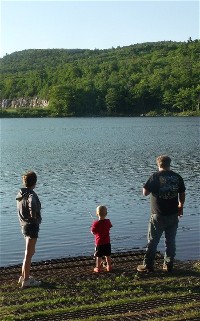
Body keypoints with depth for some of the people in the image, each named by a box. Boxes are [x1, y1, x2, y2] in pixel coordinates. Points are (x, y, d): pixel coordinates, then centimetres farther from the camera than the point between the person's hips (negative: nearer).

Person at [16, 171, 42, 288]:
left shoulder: (21, 194, 7)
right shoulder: (31, 195, -20)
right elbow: (32, 205, -42)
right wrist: (34, 217, -24)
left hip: (24, 225, 9)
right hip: (32, 226, -9)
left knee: (31, 252, 22)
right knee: (29, 254, 0)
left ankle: (24, 276, 30)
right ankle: (26, 280, 8)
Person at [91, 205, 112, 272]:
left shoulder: (95, 223, -19)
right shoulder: (108, 222, -6)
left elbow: (93, 232, -10)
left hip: (99, 242, -4)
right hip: (107, 242, 4)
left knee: (99, 256, 7)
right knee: (108, 255, 16)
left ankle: (98, 268, 14)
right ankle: (109, 266, 26)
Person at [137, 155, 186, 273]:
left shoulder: (156, 176, -10)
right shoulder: (177, 177, 1)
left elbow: (145, 192, -10)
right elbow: (182, 194, 8)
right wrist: (181, 206, 25)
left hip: (159, 215, -3)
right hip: (173, 214, 4)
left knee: (153, 241, 6)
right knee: (171, 240, 13)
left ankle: (148, 266, 10)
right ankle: (169, 265, 18)